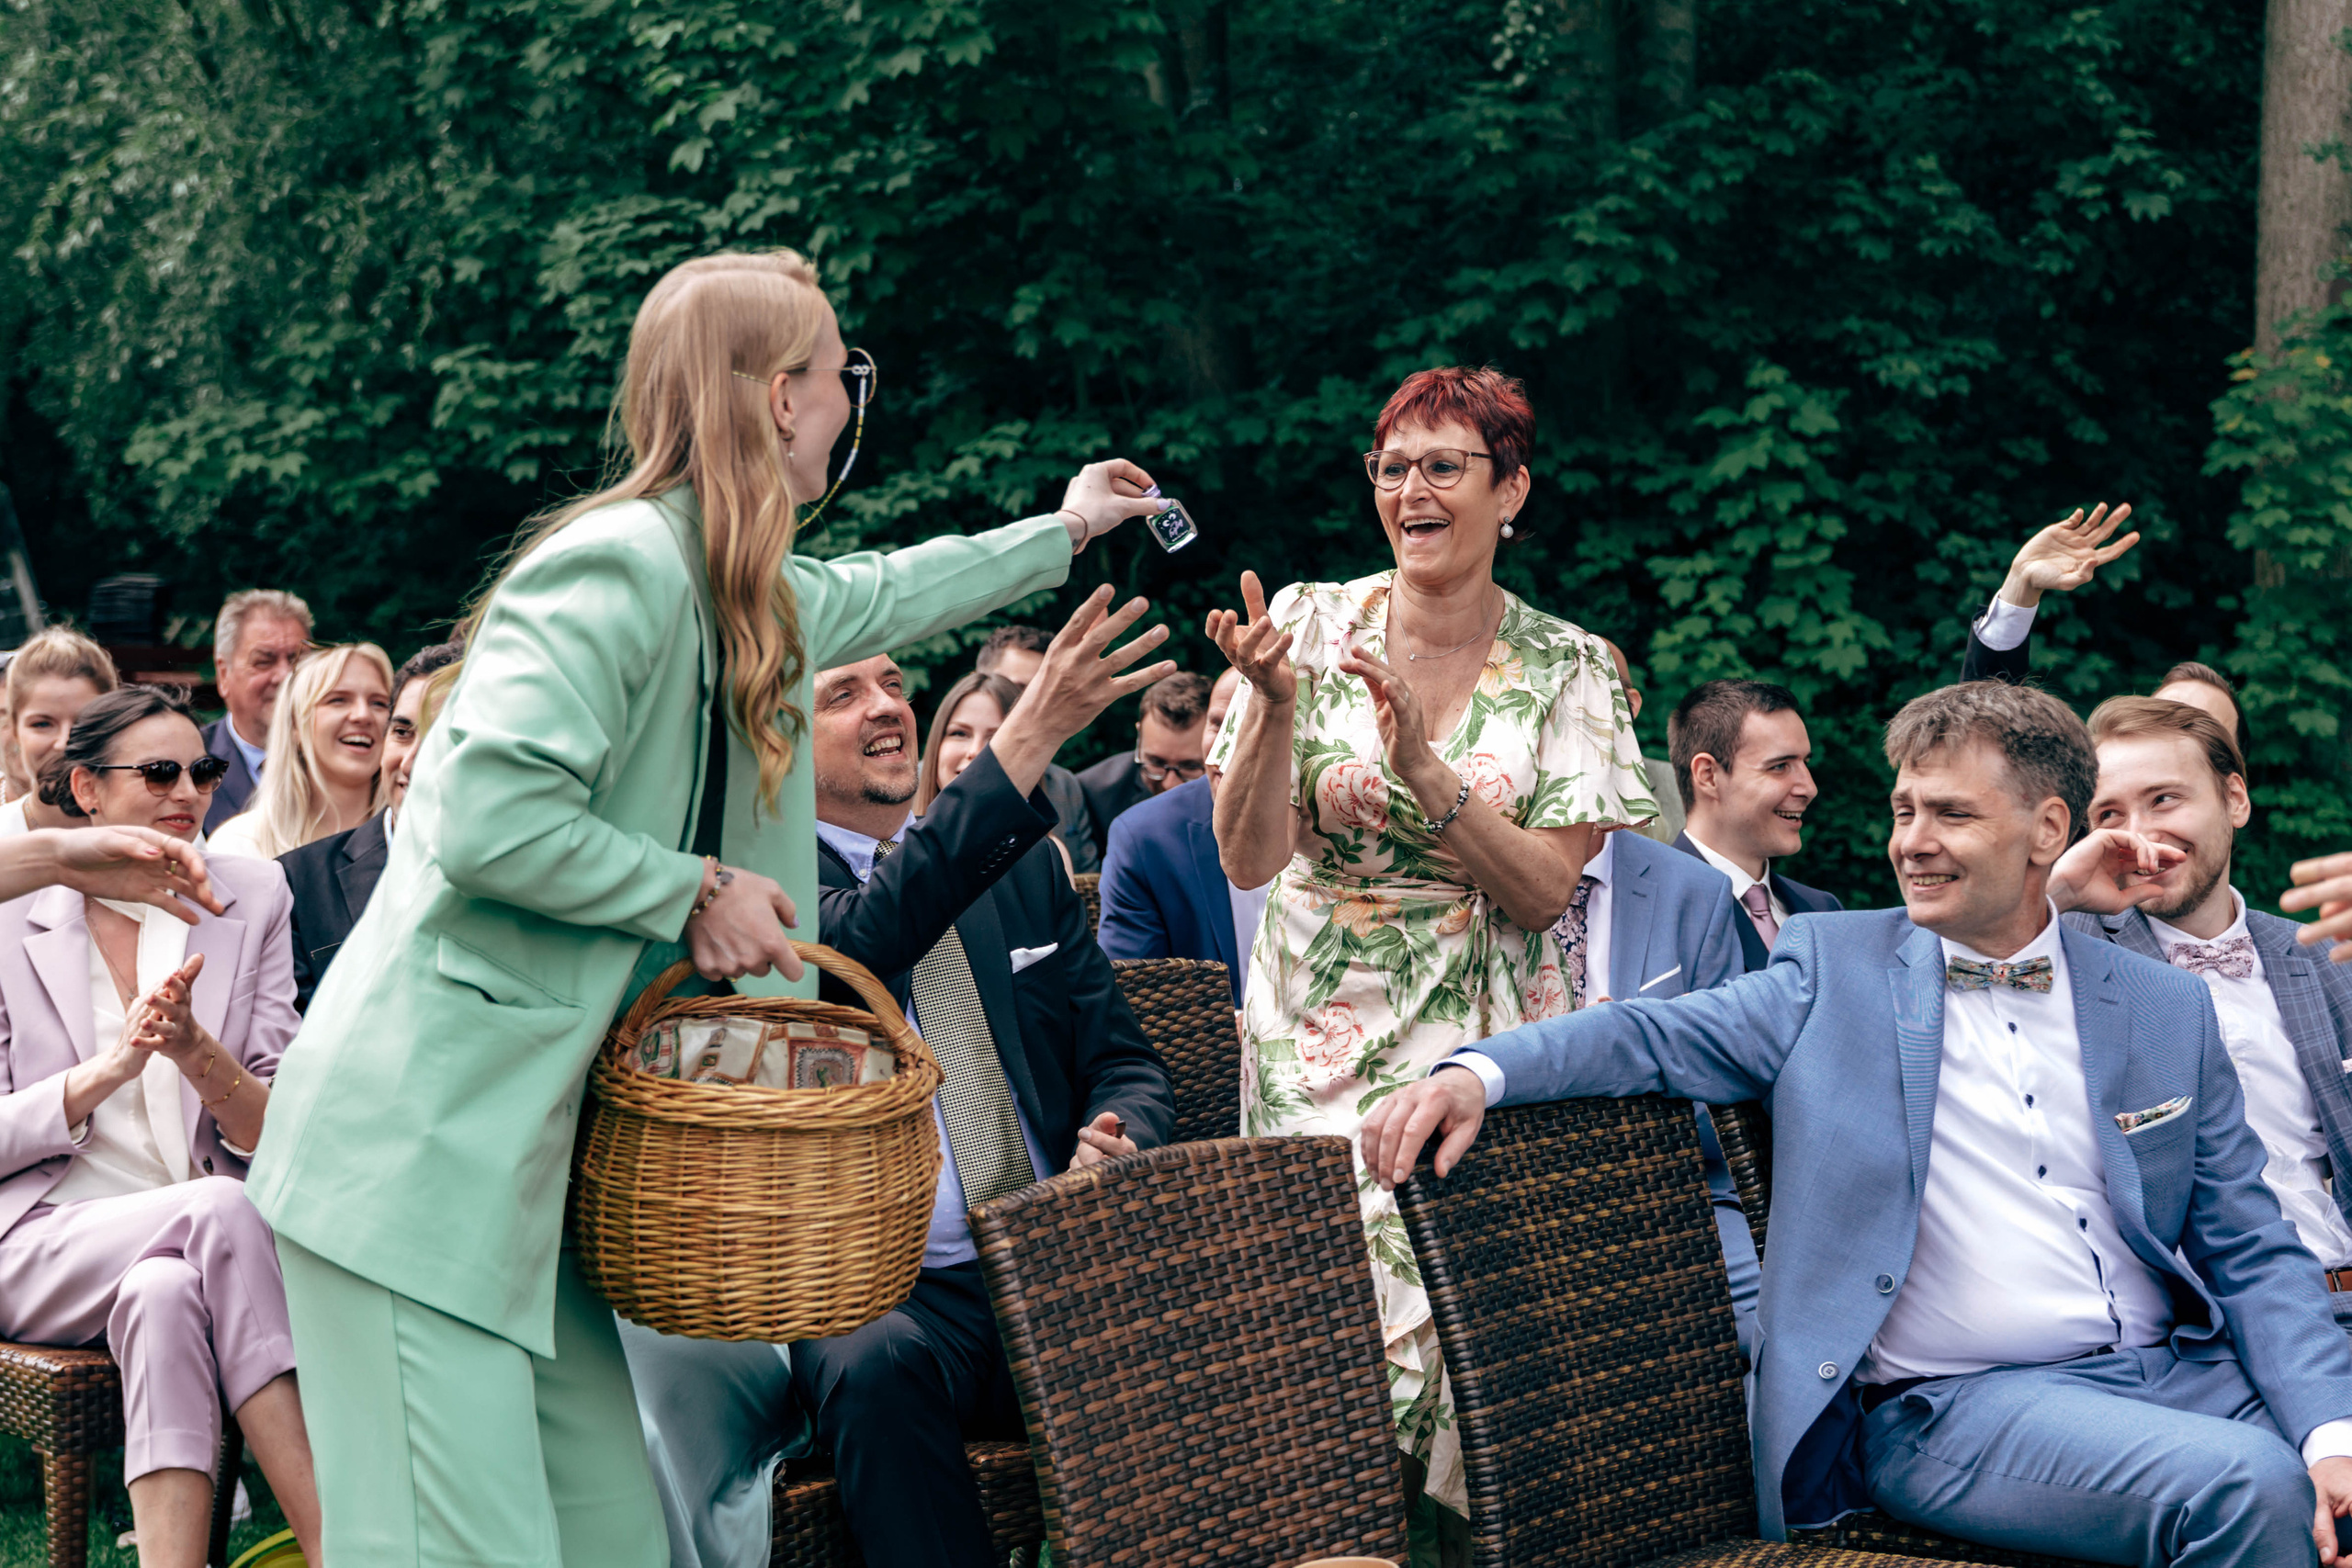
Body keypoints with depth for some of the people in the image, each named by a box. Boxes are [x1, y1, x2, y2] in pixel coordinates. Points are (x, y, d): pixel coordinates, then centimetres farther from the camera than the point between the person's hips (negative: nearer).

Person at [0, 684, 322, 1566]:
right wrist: (106, 1072, -16)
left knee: (165, 1294, -36)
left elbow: (278, 1136, 3)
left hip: (190, 1243, 2)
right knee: (220, 1212, -33)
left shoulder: (251, 901, 8)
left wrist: (195, 1050, -17)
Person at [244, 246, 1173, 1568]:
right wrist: (698, 893, -12)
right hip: (418, 1145, -9)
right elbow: (485, 820, -24)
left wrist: (1062, 532, 50)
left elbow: (879, 595, 37)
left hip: (520, 1142, 10)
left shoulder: (756, 598, 14)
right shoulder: (619, 568, -16)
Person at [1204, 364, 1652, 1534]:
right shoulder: (1314, 624, 1)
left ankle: (1454, 1526, 7)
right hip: (1324, 1039, 0)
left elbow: (1543, 891, -7)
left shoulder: (1568, 670, 2)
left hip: (1487, 1042, 0)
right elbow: (1249, 859, -4)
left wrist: (1422, 766, -19)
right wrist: (1276, 703, -19)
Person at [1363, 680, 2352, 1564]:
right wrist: (1477, 1072, -19)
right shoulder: (1834, 966, 8)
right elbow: (1659, 1036, 1)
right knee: (2250, 1486, -28)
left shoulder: (2169, 1008, 12)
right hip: (1959, 1409, -3)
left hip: (2182, 1372, 3)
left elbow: (2255, 1259, 9)